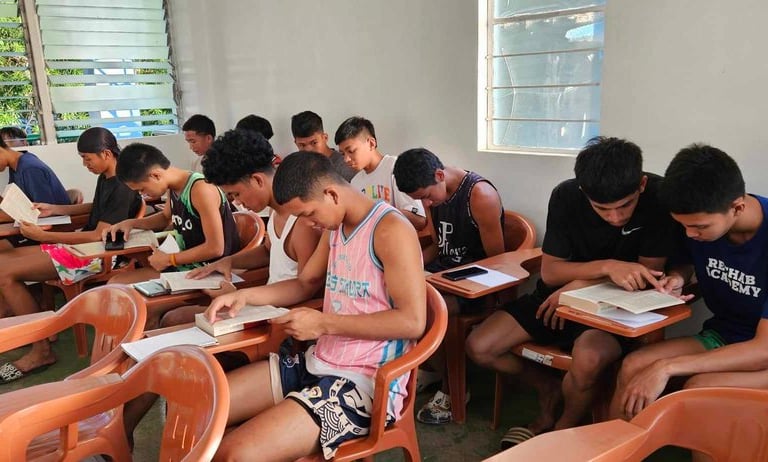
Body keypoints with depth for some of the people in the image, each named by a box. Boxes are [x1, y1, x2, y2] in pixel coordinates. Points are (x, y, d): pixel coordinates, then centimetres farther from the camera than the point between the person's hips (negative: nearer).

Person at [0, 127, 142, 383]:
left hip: (98, 254, -10)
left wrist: (43, 236, -21)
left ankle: (41, 350, -6)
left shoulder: (122, 188, -21)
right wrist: (53, 209, 19)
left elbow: (99, 235, -24)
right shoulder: (105, 177, 9)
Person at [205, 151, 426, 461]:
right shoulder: (334, 227, 11)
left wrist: (324, 323, -19)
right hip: (318, 363, 9)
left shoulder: (391, 229, -16)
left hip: (365, 381, -9)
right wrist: (245, 296, 8)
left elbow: (412, 322, -22)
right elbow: (305, 284, 25)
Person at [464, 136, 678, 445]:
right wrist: (607, 267, -30)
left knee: (588, 359, -36)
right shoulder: (566, 196, -15)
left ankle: (563, 433, -2)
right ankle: (549, 388, 18)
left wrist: (578, 285, -21)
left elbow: (648, 273, -14)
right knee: (479, 347, -10)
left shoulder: (660, 196, -20)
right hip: (561, 296, 3)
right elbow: (550, 272, -12)